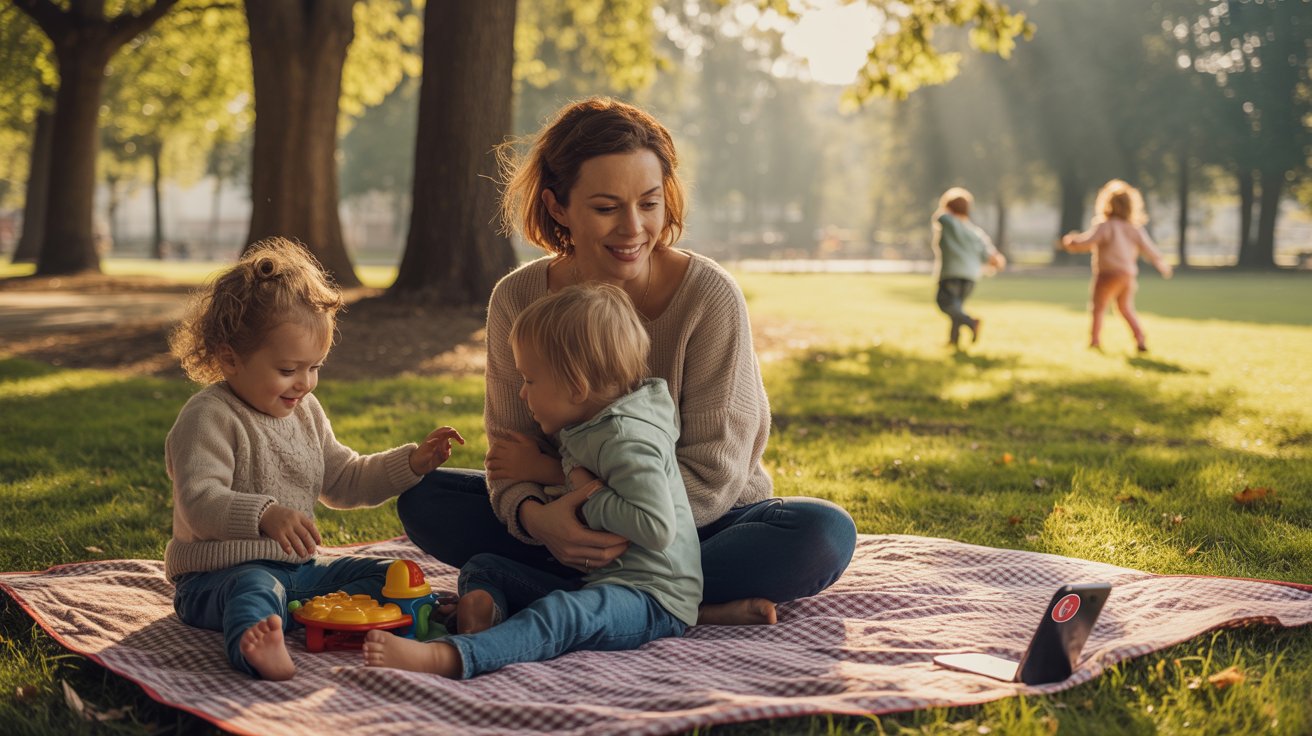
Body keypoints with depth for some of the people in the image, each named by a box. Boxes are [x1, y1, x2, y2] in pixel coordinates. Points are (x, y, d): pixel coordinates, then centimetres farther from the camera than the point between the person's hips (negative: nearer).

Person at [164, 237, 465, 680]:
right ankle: (254, 647, -72)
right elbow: (199, 502, -27)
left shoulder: (305, 411, 13)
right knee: (256, 589, -40)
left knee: (383, 575, 0)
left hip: (297, 566, 9)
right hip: (217, 575, -9)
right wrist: (265, 516, -45)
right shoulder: (209, 418, -14)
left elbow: (342, 482, 23)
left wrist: (412, 462, 10)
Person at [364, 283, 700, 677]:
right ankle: (484, 605, -24)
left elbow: (657, 528, -27)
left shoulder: (626, 439, -17)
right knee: (483, 567, 11)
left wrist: (590, 492, -17)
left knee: (562, 614, -39)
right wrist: (547, 472, 11)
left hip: (653, 599, -11)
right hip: (593, 582, 11)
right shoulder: (586, 430, 14)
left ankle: (448, 657, -60)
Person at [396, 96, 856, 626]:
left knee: (825, 534, -31)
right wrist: (535, 517, -35)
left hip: (697, 526, -2)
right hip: (575, 520, 3)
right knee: (423, 500, -16)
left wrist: (556, 469, -23)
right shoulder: (517, 301, -9)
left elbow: (710, 476, -18)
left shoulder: (709, 297, -18)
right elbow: (510, 462, -10)